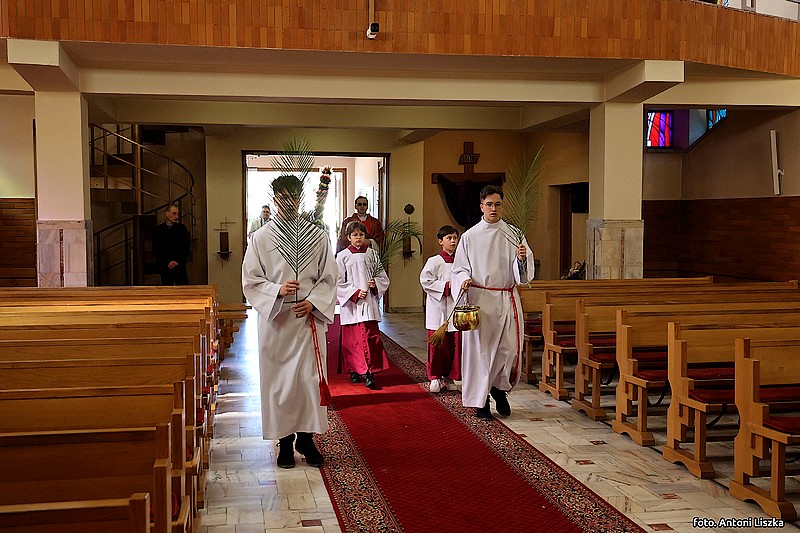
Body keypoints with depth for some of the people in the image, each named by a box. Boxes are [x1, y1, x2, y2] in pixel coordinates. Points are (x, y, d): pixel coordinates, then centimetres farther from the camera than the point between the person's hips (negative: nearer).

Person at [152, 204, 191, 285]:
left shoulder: (182, 228, 7)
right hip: (165, 268, 0)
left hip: (180, 266, 0)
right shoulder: (158, 230, 6)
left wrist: (178, 262, -8)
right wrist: (168, 262, -8)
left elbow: (186, 249, 5)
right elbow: (156, 251, 3)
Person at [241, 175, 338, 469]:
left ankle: (306, 438, 15)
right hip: (275, 319, 0)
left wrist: (312, 302, -10)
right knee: (278, 380, 3)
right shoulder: (261, 238, 3)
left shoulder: (317, 235, 5)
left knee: (310, 377, 1)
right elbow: (250, 280, 2)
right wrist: (277, 290, -15)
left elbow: (328, 277, 5)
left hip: (309, 318, 0)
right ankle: (285, 441, 15)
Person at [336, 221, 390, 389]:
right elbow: (339, 282, -1)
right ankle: (354, 370, 18)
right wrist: (355, 293, -12)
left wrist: (375, 284, -9)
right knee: (351, 339, 5)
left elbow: (383, 277, 11)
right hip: (350, 304, 0)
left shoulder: (372, 254, 8)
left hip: (369, 302, 1)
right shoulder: (343, 256, 2)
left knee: (370, 336, -9)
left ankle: (369, 373, -10)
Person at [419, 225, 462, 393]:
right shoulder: (434, 261, -3)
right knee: (438, 344, 0)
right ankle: (435, 377, 11)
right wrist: (446, 286, -14)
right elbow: (425, 280, -10)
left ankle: (449, 377, 17)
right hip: (439, 309, -4)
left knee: (455, 344, 5)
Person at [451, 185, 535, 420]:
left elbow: (523, 270, 0)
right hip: (478, 299, -1)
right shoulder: (470, 236, 5)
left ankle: (499, 389, 24)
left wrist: (522, 258, -21)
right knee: (479, 348, -2)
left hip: (507, 299, 1)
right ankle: (481, 401, 10)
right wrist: (464, 279, -12)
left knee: (509, 346, -2)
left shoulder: (512, 234, 6)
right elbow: (459, 268, 9)